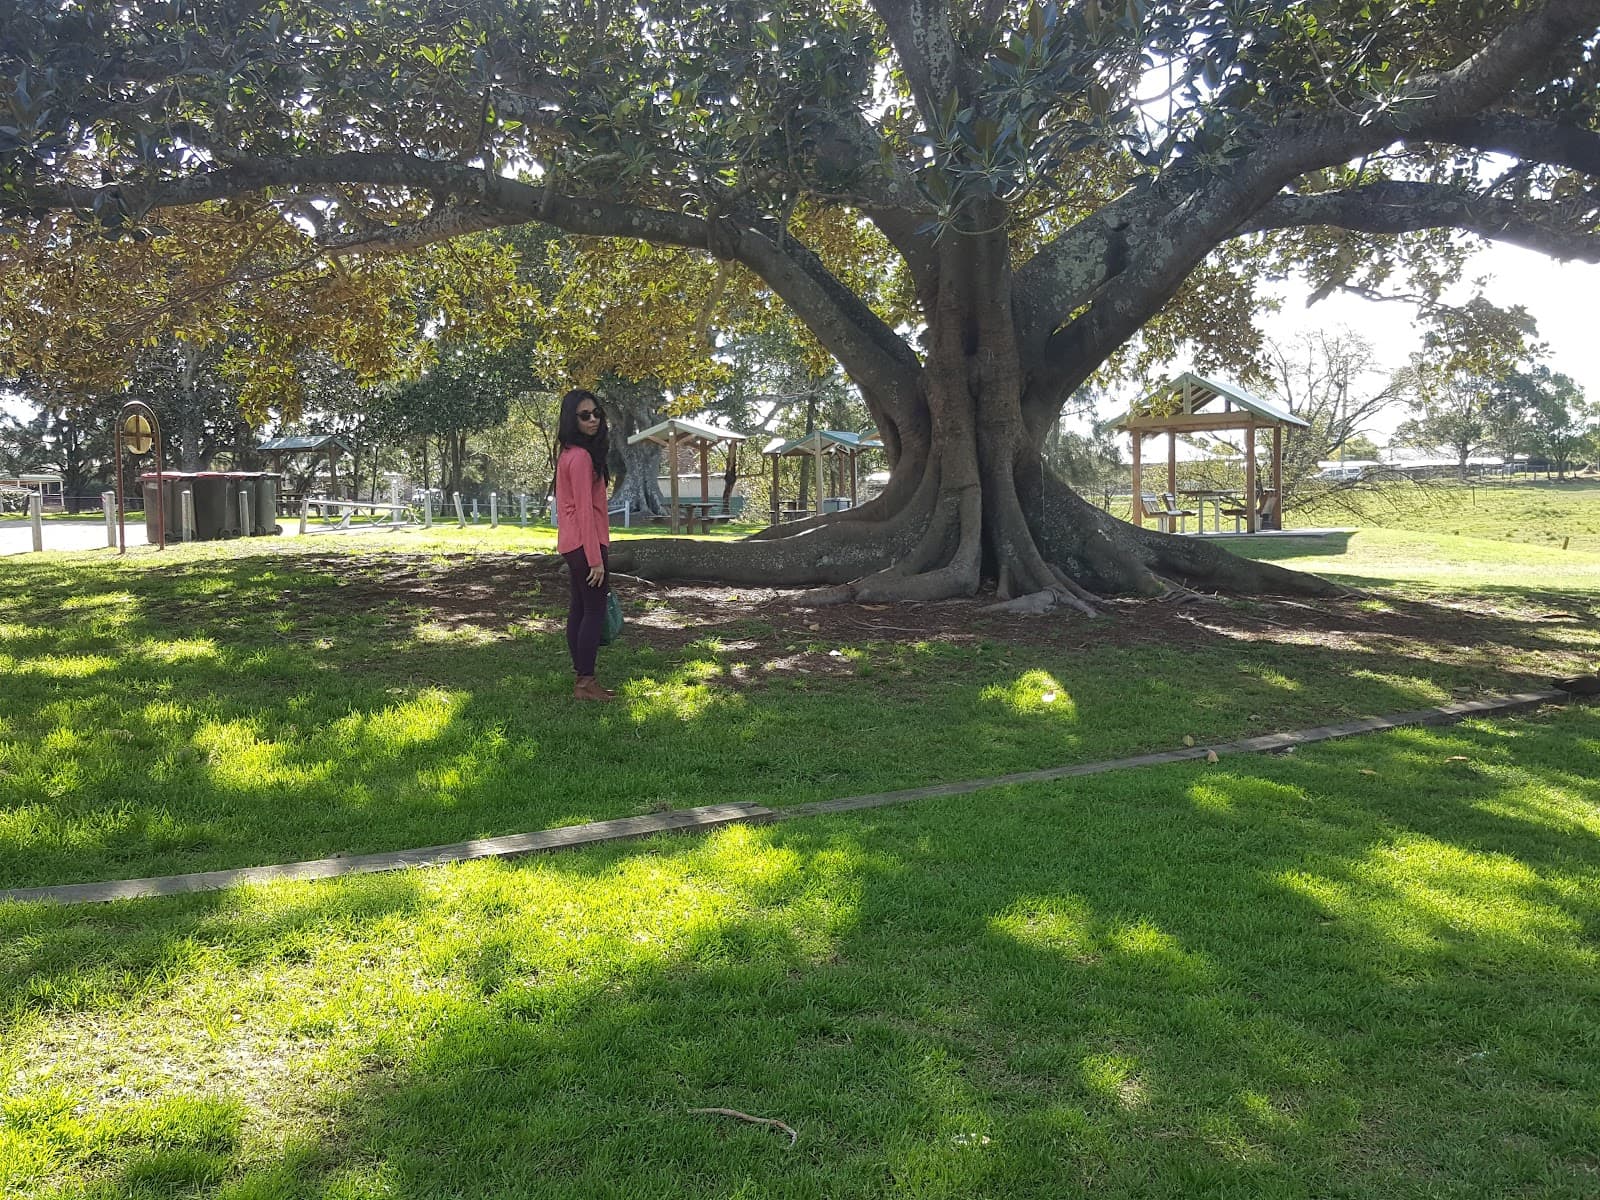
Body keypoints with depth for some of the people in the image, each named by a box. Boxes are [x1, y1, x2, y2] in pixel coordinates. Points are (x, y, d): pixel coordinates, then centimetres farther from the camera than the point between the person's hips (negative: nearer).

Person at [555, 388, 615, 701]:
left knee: (580, 608, 12)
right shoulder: (582, 457, -17)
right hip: (585, 543, -10)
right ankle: (586, 682, 0)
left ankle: (581, 677, 19)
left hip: (572, 544, 10)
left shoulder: (570, 454, 13)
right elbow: (585, 510, -20)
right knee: (595, 610, -4)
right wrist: (595, 558, -20)